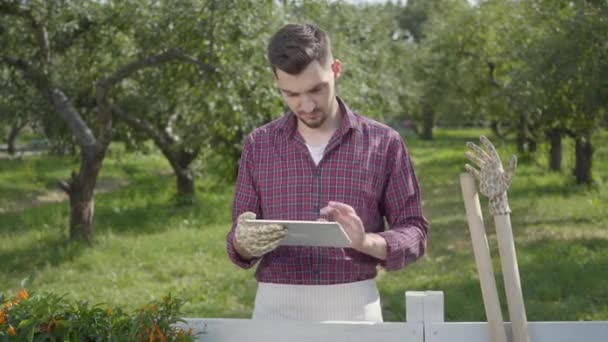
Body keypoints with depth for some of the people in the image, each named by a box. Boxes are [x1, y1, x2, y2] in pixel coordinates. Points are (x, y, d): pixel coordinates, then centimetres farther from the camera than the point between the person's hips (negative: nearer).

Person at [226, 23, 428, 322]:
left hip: (354, 307, -1)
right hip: (277, 308, 1)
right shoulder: (258, 145, 4)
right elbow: (240, 244, 5)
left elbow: (414, 232, 1)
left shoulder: (384, 142, -1)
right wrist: (244, 243, -18)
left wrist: (366, 242, -20)